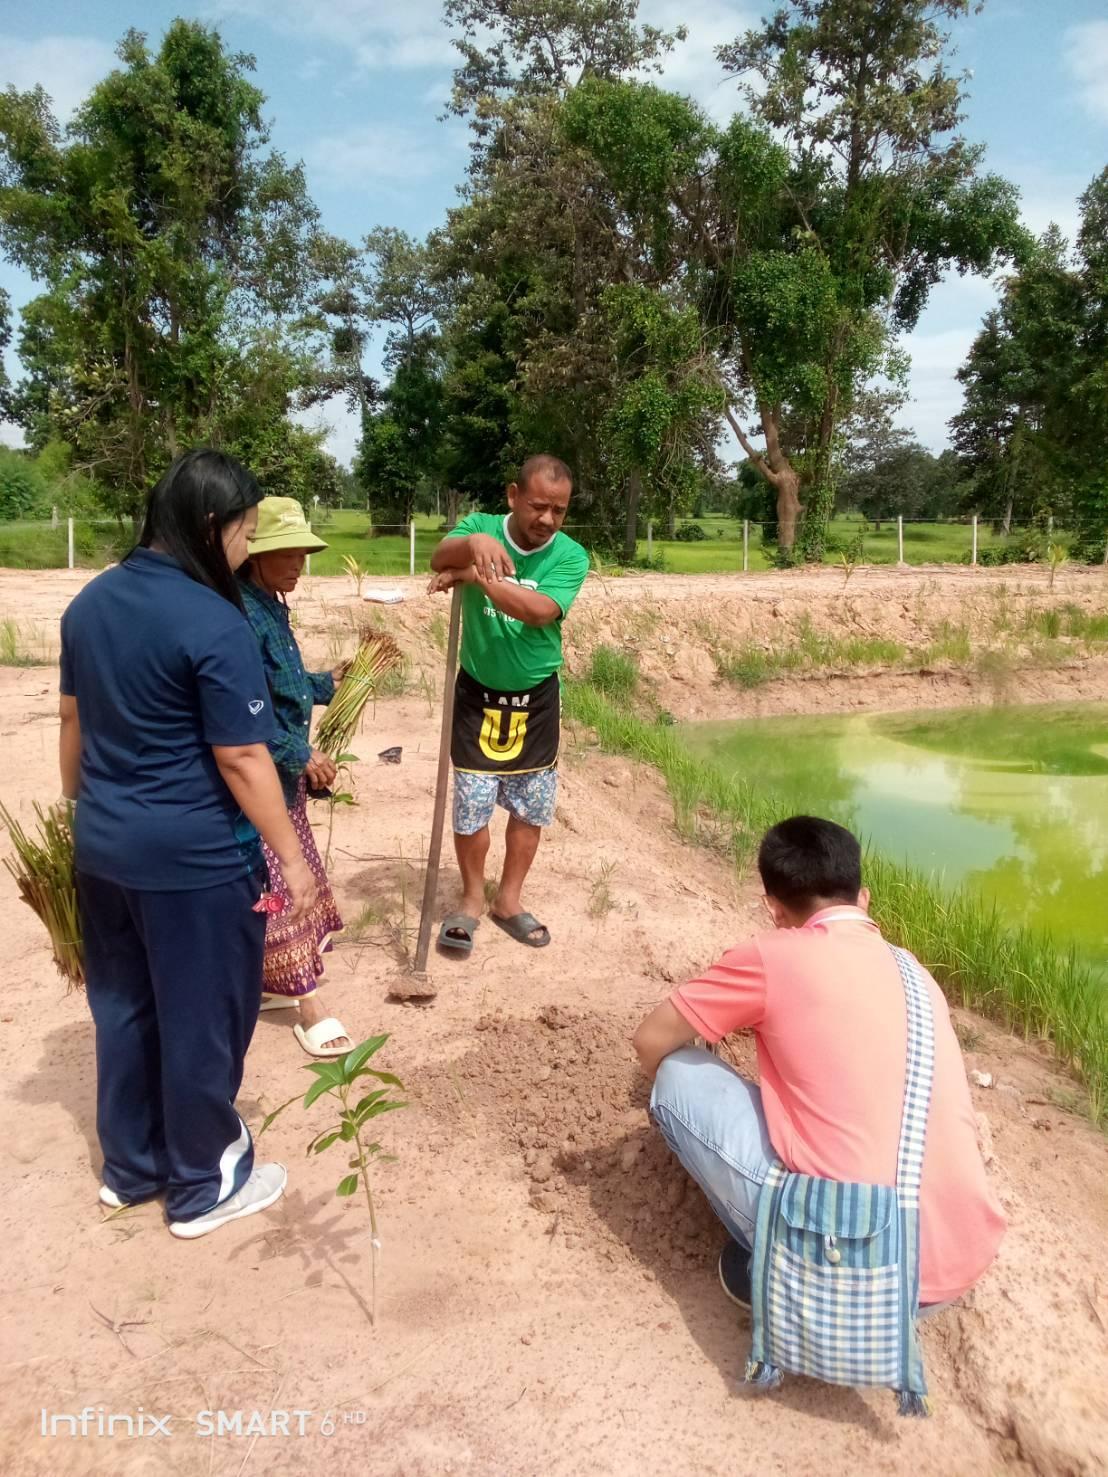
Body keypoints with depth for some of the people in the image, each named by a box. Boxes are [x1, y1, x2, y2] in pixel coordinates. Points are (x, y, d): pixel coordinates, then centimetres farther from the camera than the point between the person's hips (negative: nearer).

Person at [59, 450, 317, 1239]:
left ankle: (129, 1166, 38)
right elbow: (242, 760, -20)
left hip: (104, 846, 8)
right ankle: (203, 1185, 26)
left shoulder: (90, 602, 5)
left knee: (124, 1006, 21)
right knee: (202, 1019, 9)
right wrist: (291, 856, -12)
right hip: (196, 858, -8)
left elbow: (73, 721, 13)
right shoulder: (215, 625, -21)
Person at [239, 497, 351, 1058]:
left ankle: (266, 979, 33)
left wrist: (328, 683, 11)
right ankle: (307, 1002, 10)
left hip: (284, 770, 10)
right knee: (278, 884, -1)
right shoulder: (240, 613, -22)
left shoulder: (271, 606, 9)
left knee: (288, 874, 18)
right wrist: (302, 755, -20)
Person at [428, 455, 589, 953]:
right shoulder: (479, 526, -10)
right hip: (477, 692, -1)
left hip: (537, 697, 1)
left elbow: (538, 610, -28)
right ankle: (471, 900, 24)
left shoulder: (570, 556, -12)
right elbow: (440, 558, -31)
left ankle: (508, 900, 29)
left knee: (531, 804, 10)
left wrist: (476, 576, -38)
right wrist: (475, 542, -52)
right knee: (471, 803, 3)